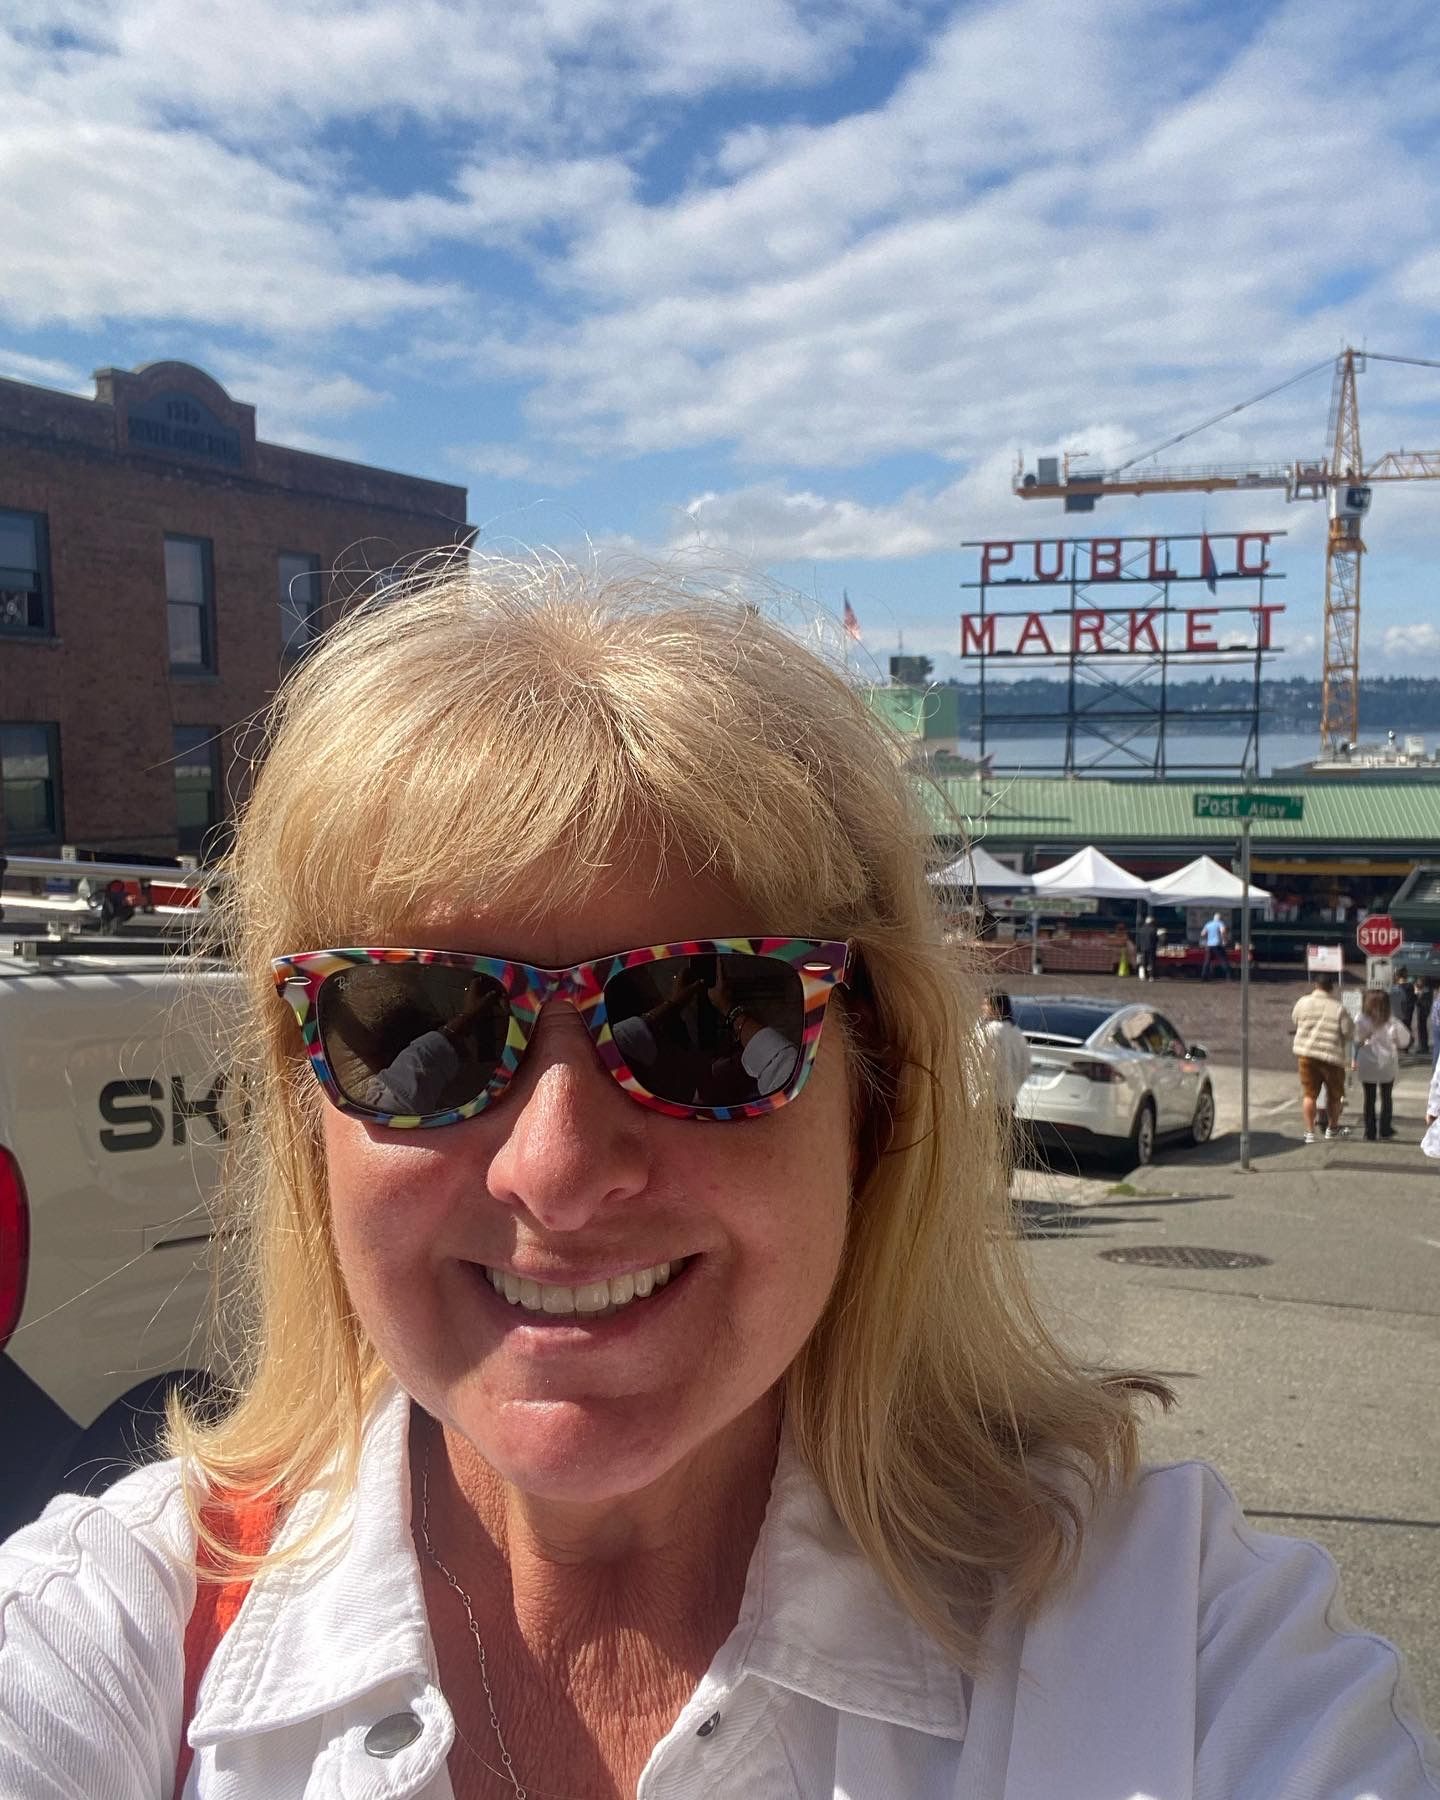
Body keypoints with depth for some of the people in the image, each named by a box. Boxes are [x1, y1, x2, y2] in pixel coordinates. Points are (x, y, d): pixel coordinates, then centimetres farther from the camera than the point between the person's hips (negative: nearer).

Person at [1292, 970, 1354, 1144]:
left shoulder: (1303, 1002, 0)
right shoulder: (1338, 1009, -8)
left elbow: (1294, 1021, 14)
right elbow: (1349, 1031, -5)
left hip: (1306, 1054, 2)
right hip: (1332, 1056, -2)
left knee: (1309, 1094, 7)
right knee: (1334, 1095, 17)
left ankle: (1309, 1132, 2)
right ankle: (1332, 1128, 30)